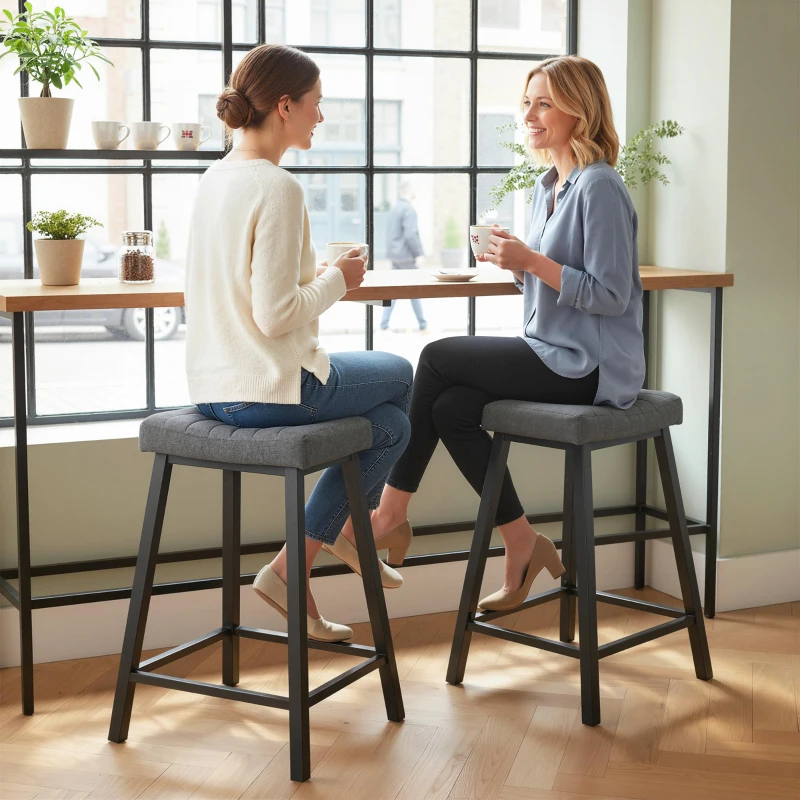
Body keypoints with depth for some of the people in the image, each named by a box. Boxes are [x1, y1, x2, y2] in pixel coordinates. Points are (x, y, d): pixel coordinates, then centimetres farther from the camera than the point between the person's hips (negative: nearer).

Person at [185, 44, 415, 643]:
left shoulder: (217, 178, 9)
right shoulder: (279, 188, -19)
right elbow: (276, 315, -23)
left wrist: (321, 275, 13)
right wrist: (337, 280, -6)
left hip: (214, 388, 9)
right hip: (269, 388, -9)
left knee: (391, 423, 21)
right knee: (400, 376, 17)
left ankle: (293, 568, 21)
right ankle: (351, 529, 26)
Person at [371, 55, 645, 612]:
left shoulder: (598, 187, -14)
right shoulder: (547, 186, 15)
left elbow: (611, 295, -19)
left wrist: (532, 261, -22)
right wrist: (513, 259, -1)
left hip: (590, 367, -9)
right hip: (554, 354, 9)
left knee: (438, 358, -10)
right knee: (451, 408, -8)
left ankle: (395, 503, 4)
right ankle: (522, 546, 1)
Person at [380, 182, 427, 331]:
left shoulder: (394, 208, 12)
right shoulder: (408, 209, -15)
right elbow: (411, 235, -23)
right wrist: (418, 253, -14)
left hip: (395, 256, 8)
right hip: (406, 257, -8)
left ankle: (384, 326, 2)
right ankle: (423, 326, 10)